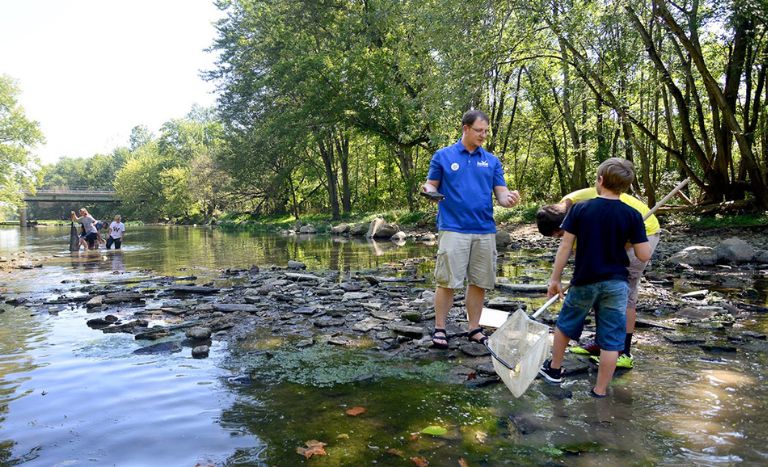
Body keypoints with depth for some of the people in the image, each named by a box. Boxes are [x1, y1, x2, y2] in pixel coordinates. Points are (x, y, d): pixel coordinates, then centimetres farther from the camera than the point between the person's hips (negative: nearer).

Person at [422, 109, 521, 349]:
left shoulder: (492, 161, 12)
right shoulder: (443, 156, 4)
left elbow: (501, 193, 8)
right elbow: (431, 185, 6)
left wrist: (509, 199, -15)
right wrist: (430, 192, -18)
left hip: (485, 231, 4)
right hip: (453, 228, -3)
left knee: (479, 282, 8)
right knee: (447, 281, -4)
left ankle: (474, 329, 20)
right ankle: (439, 329, 9)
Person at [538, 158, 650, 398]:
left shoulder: (580, 209, -8)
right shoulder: (632, 215, -6)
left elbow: (565, 246, -8)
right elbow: (644, 255, -7)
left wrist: (555, 278, 0)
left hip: (584, 281, 0)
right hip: (616, 283, 0)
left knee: (565, 324, 22)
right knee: (611, 340, 8)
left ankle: (554, 369, 37)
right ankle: (600, 391, 13)